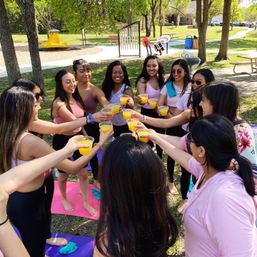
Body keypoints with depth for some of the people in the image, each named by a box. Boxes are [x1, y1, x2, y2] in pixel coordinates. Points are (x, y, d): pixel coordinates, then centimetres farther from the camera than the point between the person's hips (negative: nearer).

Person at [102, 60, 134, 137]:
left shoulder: (127, 89, -16)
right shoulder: (107, 88, -3)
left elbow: (132, 105, -34)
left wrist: (129, 102, -57)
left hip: (125, 126, -4)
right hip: (111, 126, 4)